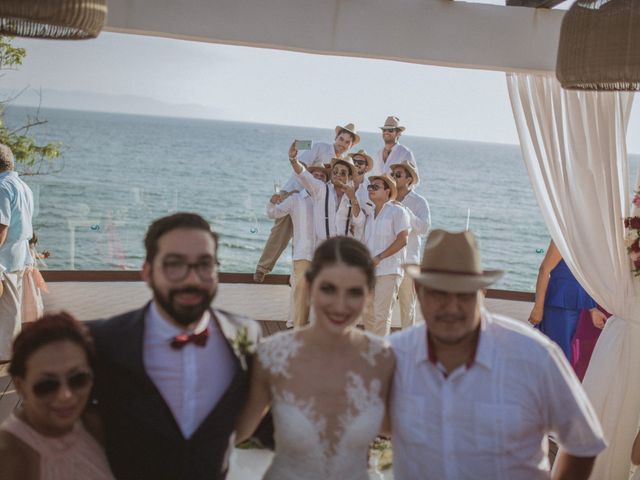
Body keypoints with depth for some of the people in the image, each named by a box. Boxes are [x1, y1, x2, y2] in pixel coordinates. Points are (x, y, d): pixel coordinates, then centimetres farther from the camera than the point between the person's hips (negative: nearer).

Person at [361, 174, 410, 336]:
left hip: (389, 270, -7)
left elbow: (402, 239, -12)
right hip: (369, 270, 7)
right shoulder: (369, 213, 17)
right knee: (367, 312, 9)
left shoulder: (397, 210, -3)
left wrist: (379, 258, -15)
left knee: (381, 314, -10)